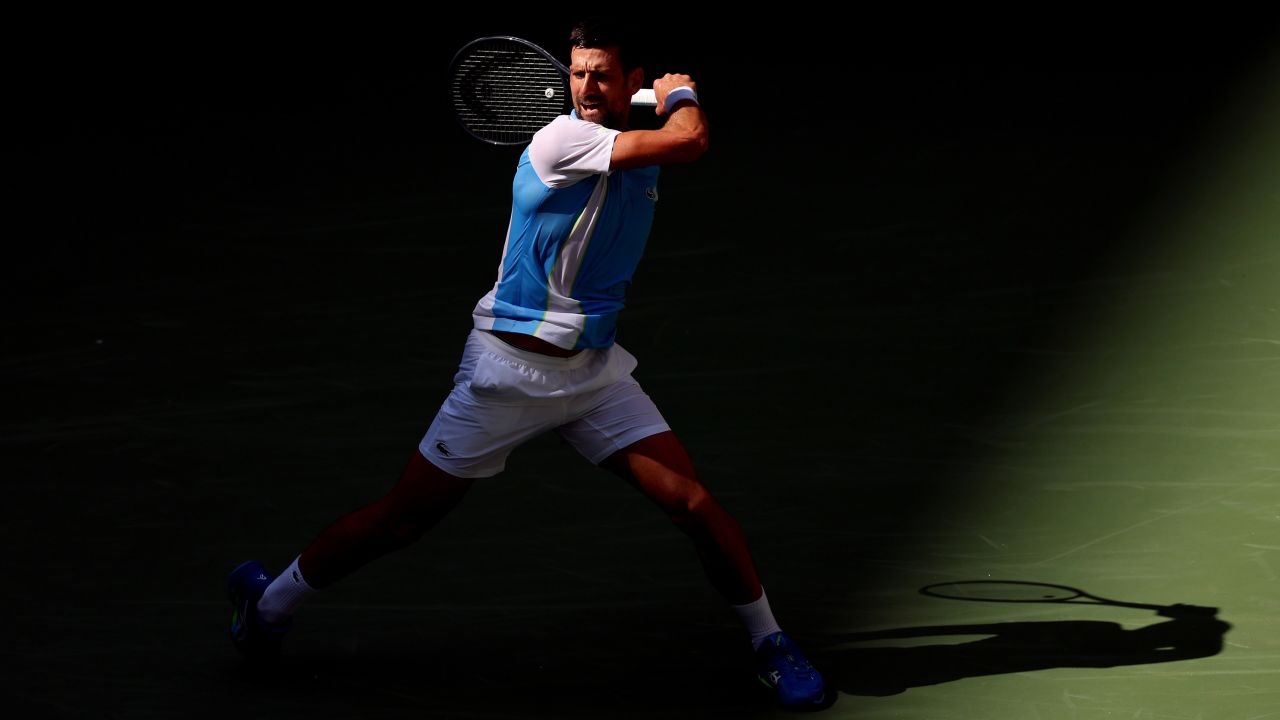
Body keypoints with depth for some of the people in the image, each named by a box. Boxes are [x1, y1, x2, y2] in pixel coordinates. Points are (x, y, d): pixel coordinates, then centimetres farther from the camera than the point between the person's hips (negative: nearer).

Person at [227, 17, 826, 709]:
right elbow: (689, 140, -25)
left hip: (595, 368, 6)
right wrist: (681, 95, -5)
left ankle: (769, 643, 10)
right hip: (509, 366, -6)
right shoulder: (561, 140, -18)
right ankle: (268, 604, 21)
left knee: (692, 502, -8)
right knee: (402, 518, 1)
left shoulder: (639, 155, 8)